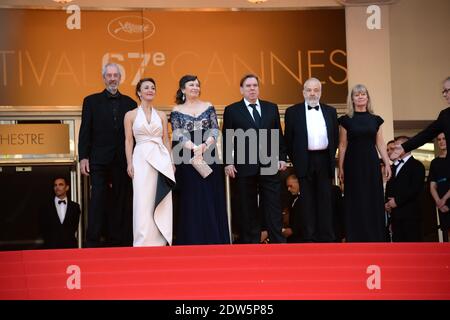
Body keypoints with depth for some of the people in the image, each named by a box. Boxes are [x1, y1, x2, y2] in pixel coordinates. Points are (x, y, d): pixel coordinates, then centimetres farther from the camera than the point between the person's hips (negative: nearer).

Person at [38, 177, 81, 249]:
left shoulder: (75, 207, 12)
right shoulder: (45, 207, 10)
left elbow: (75, 227, 10)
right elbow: (42, 228, 11)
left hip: (70, 246, 1)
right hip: (51, 247, -1)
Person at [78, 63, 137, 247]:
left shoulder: (129, 103, 11)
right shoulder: (91, 101, 8)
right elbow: (85, 132, 3)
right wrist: (83, 157, -6)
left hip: (123, 161, 2)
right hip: (99, 161, -2)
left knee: (121, 202, 4)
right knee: (98, 201, -5)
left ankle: (117, 241, 11)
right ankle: (92, 242, -2)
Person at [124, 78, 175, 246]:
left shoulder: (161, 115, 13)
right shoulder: (131, 115, 7)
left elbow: (166, 140, 13)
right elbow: (128, 141, 4)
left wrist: (171, 162, 5)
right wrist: (129, 163, -6)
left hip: (162, 159, 3)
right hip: (141, 158, -3)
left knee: (161, 203, 0)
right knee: (143, 202, -6)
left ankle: (159, 241, 5)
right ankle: (143, 242, -3)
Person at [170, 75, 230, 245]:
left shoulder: (208, 107, 10)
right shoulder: (176, 111, 5)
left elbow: (215, 130, 2)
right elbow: (178, 135, -5)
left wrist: (205, 145, -16)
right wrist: (194, 148, -20)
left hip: (210, 158, 2)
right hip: (187, 160, -2)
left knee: (212, 200, 2)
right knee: (191, 202, -1)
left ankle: (214, 241, 8)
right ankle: (192, 241, 4)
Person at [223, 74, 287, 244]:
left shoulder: (272, 108, 12)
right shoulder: (231, 110, 4)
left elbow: (279, 135, 14)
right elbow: (227, 139, 1)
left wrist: (282, 158, 6)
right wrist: (228, 163, -7)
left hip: (270, 166, 2)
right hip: (244, 167, -2)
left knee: (273, 209, 1)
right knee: (248, 210, 5)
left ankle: (278, 242, 4)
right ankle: (250, 242, 12)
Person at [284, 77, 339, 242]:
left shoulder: (330, 111, 11)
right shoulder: (293, 111, 3)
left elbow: (335, 136, 14)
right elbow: (289, 139, 4)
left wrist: (331, 157, 7)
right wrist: (295, 160, 0)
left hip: (324, 160, 2)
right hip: (305, 161, -2)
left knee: (325, 199, 3)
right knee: (308, 200, 1)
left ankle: (327, 237, 6)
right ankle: (309, 237, 4)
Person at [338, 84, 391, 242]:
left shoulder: (375, 120, 8)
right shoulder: (346, 120, 1)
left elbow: (380, 144, 8)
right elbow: (342, 145, 1)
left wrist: (387, 164, 0)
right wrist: (341, 168, -3)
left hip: (371, 163, 2)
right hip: (353, 164, -2)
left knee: (374, 200, 3)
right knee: (356, 202, 1)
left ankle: (375, 239, 10)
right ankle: (356, 238, 6)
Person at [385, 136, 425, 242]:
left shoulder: (417, 165, -1)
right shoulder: (394, 166, 25)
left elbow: (416, 188, -13)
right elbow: (389, 187, 24)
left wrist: (397, 201, -15)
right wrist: (387, 203, 5)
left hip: (410, 212, -7)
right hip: (395, 213, 7)